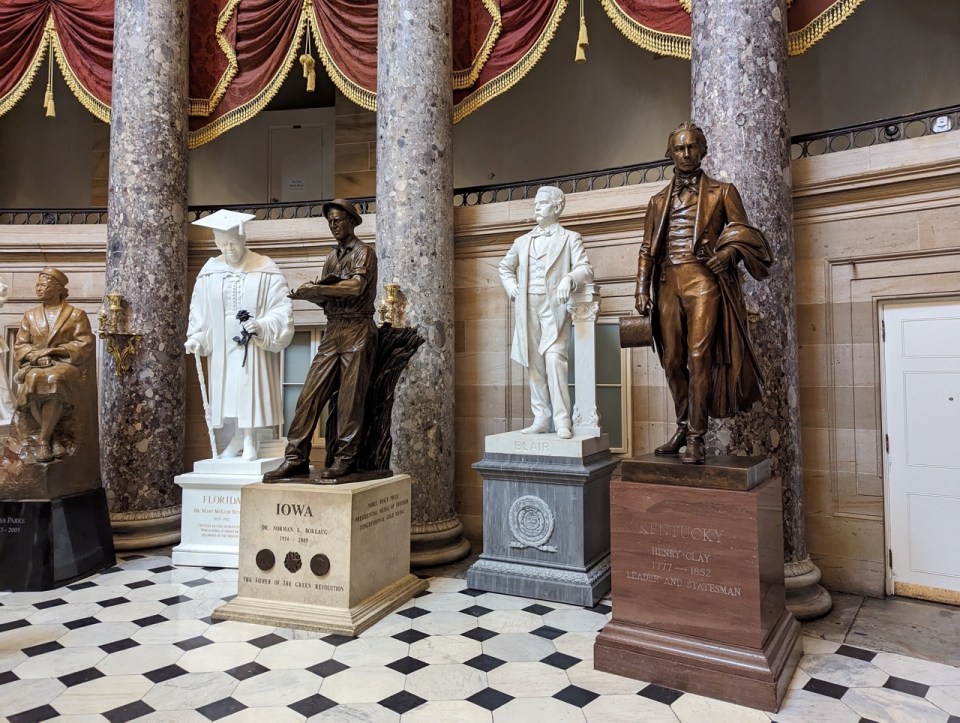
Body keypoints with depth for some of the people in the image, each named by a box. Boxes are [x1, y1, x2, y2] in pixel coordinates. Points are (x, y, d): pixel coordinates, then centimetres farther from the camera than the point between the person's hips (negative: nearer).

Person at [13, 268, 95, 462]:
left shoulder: (76, 314, 8)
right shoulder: (30, 316, 19)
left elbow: (84, 345, -3)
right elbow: (19, 346, 13)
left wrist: (54, 350, -14)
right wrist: (36, 355, -10)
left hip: (66, 364, -3)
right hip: (35, 365, 3)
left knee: (54, 380, -39)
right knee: (33, 381, -35)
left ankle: (44, 439, -27)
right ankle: (57, 436, -25)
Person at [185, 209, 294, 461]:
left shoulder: (266, 270, -6)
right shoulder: (209, 272, 6)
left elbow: (282, 309, -11)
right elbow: (199, 311, 10)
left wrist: (261, 325, -26)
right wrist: (195, 339, -2)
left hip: (255, 346, -4)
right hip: (223, 346, 4)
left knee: (251, 390, -2)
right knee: (229, 392, 9)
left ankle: (249, 440, 9)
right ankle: (240, 437, 24)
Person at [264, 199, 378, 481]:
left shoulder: (363, 252, -1)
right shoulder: (332, 257, 20)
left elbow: (355, 287, -18)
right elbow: (326, 299, 16)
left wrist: (315, 288, -15)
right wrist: (310, 294, -5)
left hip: (357, 330, -6)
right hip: (333, 331, 7)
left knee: (350, 397, -4)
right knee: (310, 393, -1)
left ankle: (346, 459, 4)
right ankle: (296, 458, 1)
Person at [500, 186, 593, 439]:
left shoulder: (570, 238, 8)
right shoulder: (522, 241, 20)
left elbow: (586, 269, -4)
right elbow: (505, 267, 32)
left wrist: (569, 278, -25)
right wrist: (512, 287, 12)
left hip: (554, 306, -4)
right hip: (528, 307, 5)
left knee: (554, 358, -19)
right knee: (534, 363, 3)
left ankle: (562, 421, -16)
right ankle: (541, 419, 8)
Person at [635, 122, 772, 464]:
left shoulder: (721, 192, 11)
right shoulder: (659, 201, 20)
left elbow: (743, 233, 8)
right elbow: (647, 250, 17)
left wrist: (730, 251, -14)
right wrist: (643, 289, 7)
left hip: (703, 281, -4)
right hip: (667, 284, 4)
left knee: (699, 357, -11)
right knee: (672, 360, 5)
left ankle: (696, 437, -6)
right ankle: (683, 427, 20)